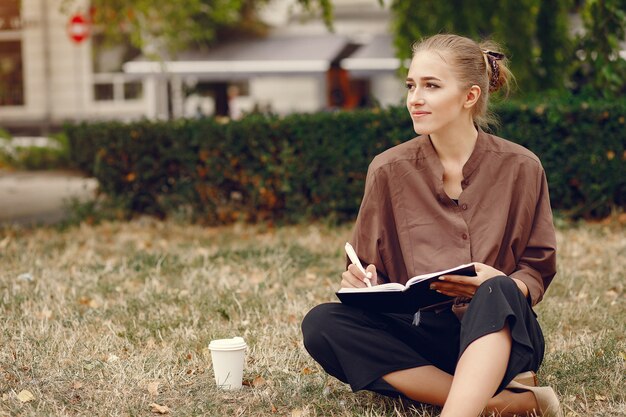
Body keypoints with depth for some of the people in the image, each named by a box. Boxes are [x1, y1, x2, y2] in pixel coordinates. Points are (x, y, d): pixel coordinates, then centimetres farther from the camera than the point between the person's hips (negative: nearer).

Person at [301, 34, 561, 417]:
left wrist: (497, 285, -18)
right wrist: (361, 282, -14)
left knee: (498, 294, -36)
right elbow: (372, 272, 12)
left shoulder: (519, 168, 1)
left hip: (498, 332, -2)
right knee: (321, 323, -25)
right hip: (419, 335, 3)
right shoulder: (389, 170, 4)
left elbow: (538, 270, 5)